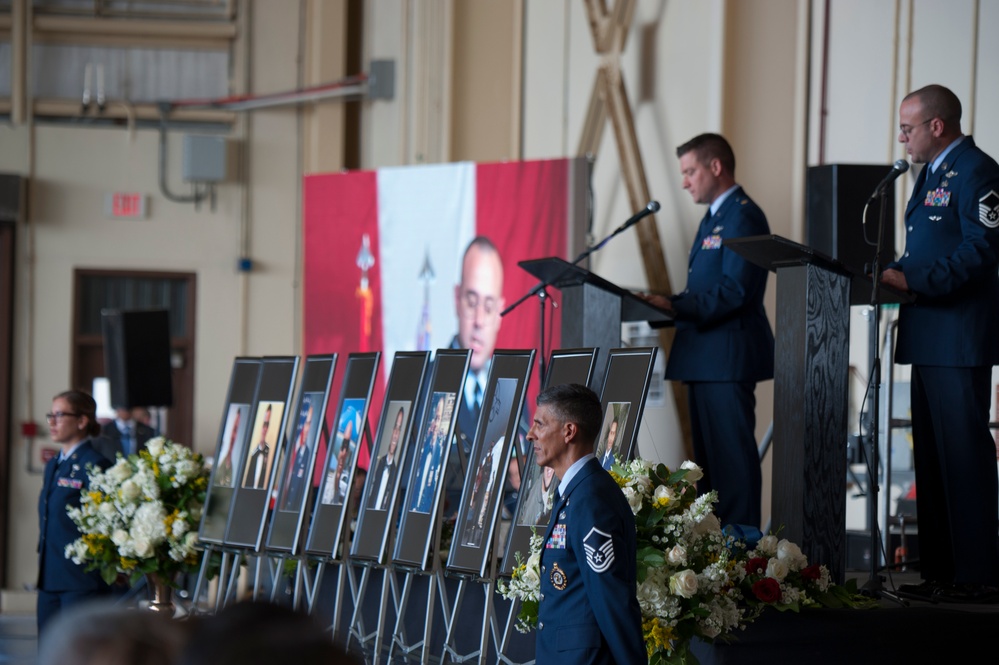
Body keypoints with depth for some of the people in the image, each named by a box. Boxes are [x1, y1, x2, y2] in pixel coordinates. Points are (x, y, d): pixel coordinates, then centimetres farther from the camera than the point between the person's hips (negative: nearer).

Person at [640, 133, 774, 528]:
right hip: (705, 359, 11)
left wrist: (674, 306, -24)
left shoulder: (743, 217, -13)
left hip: (728, 358, -11)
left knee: (731, 452, -10)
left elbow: (734, 291, -22)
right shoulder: (713, 218, 21)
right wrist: (666, 306, 9)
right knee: (707, 455, 13)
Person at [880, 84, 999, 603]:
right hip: (929, 338, 11)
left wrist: (912, 280, -22)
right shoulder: (932, 174, 20)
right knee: (932, 457, 12)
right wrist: (894, 273, 9)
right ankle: (940, 571, 16)